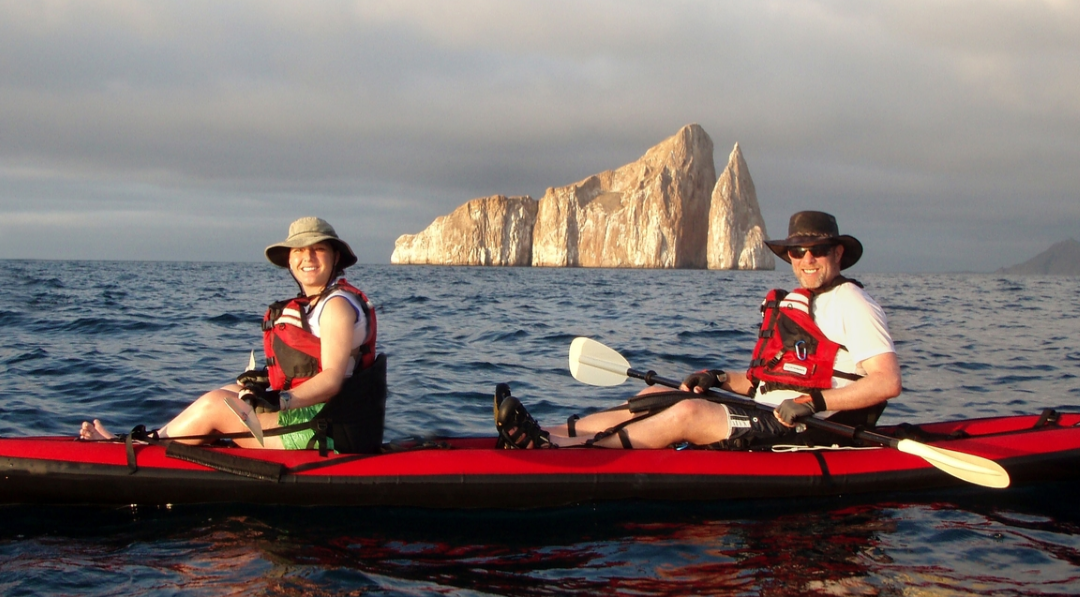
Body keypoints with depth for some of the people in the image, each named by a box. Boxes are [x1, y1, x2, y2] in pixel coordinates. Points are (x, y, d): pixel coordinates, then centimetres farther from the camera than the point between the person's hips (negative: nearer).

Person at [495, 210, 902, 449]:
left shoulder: (853, 307, -6)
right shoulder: (791, 304, 21)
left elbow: (888, 383, -17)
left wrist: (815, 402, -24)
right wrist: (721, 381, 5)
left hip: (807, 436, -9)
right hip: (768, 420, 9)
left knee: (688, 412, -25)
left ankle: (554, 448, -27)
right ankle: (551, 435, -11)